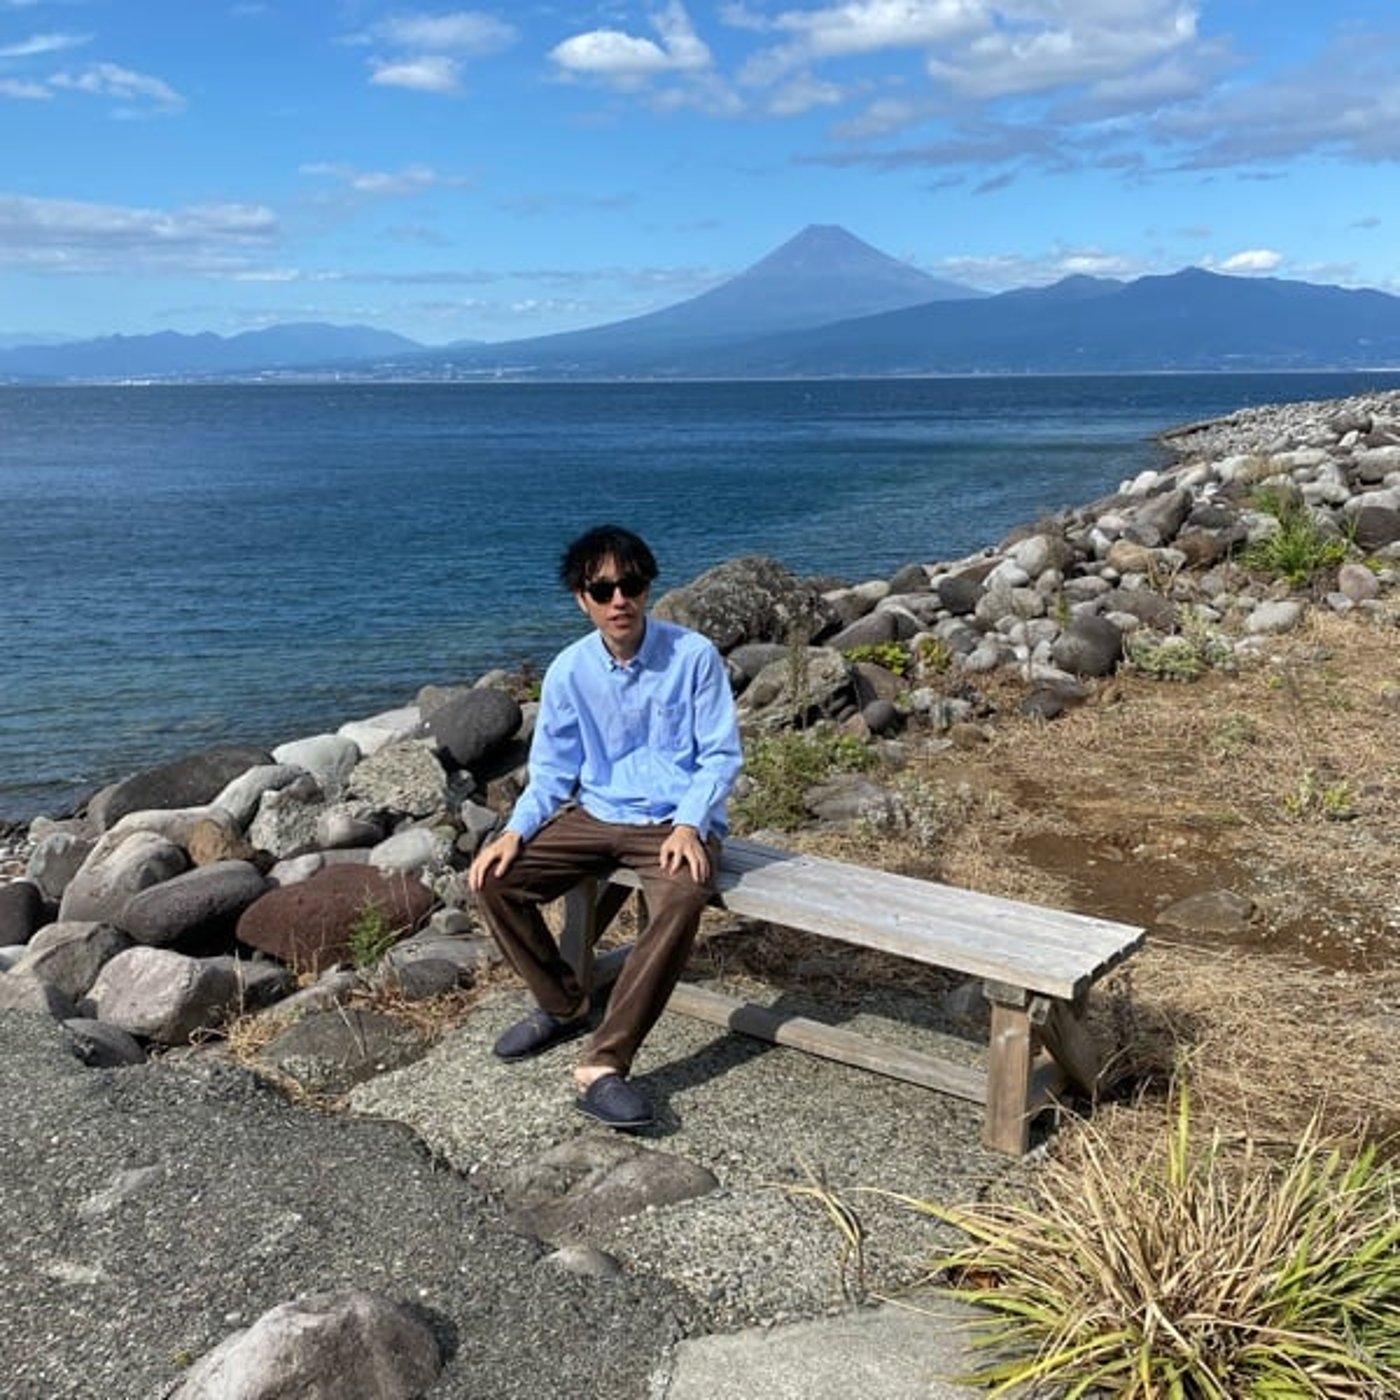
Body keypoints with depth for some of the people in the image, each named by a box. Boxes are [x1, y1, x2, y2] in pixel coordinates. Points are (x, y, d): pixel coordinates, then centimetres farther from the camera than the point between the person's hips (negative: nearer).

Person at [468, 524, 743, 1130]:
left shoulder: (693, 655, -11)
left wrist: (688, 825, -23)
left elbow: (722, 755, -7)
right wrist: (516, 831, -12)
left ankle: (603, 1064, -32)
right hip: (596, 816, 4)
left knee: (683, 899, -36)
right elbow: (552, 770, 6)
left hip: (674, 822, -4)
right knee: (495, 879, -14)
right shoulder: (568, 670, -2)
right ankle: (564, 1007, 8)